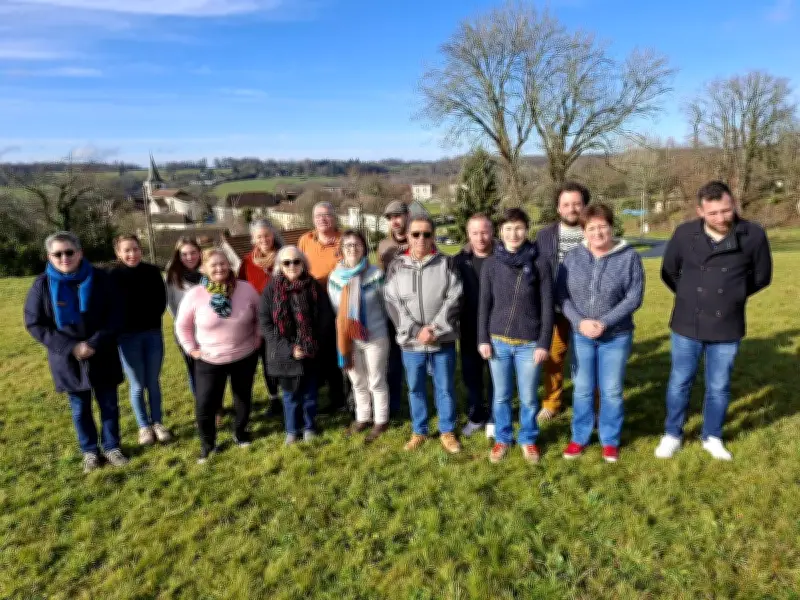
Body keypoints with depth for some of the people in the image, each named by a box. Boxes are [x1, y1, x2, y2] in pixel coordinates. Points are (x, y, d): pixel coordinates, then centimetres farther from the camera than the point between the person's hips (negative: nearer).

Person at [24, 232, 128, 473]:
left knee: (109, 405, 12)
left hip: (102, 356, 0)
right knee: (80, 409, 14)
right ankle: (89, 451, 33)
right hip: (67, 360, 0)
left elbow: (115, 316, -6)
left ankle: (112, 447, 31)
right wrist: (70, 347, -15)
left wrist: (95, 344, -18)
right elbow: (34, 324, -5)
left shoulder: (100, 279, -9)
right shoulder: (43, 285, -8)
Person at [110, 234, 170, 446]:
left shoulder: (152, 271, -4)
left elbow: (161, 301, 3)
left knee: (153, 382, 11)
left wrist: (151, 320, -4)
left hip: (153, 334, 2)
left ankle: (158, 423, 26)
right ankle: (144, 426, 24)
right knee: (137, 385, 7)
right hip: (127, 337, -2)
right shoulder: (113, 276, -11)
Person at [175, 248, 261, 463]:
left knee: (243, 399, 17)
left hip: (245, 357, 1)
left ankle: (240, 433, 42)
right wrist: (191, 349, -2)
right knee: (205, 405, 0)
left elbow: (260, 316, 5)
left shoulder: (246, 289, -11)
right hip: (209, 361, -1)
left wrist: (257, 338, 3)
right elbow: (182, 325, 1)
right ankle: (207, 445, 24)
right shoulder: (194, 295, -14)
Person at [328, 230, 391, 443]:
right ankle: (362, 418, 37)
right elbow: (335, 309, 9)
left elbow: (385, 304, -3)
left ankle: (381, 421, 27)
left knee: (376, 382, 10)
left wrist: (375, 324, 6)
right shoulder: (334, 277, -2)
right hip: (348, 339, 4)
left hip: (375, 337, -4)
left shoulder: (376, 274, -15)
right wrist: (343, 331, 10)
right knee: (357, 382, 19)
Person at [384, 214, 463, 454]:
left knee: (445, 387, 10)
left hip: (443, 340, -1)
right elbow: (393, 303, -5)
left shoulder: (445, 263, -1)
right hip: (411, 341, 1)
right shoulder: (397, 266, 1)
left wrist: (434, 329, -16)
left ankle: (447, 431, 28)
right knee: (415, 388, 14)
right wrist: (416, 331, -15)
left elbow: (454, 298, -8)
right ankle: (419, 431, 31)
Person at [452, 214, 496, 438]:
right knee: (471, 374, 13)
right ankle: (476, 416, 31)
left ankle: (493, 417, 28)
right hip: (469, 330, 3)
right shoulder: (460, 260, 0)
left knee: (495, 375, 10)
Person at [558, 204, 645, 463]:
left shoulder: (629, 257, -8)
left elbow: (634, 297, -11)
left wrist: (604, 323, -19)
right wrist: (580, 321, -17)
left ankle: (610, 440, 28)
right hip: (581, 335, 1)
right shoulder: (573, 257, -3)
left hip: (617, 336, -1)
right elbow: (562, 294, -3)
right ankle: (579, 437, 28)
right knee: (582, 389, 11)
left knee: (612, 391, 10)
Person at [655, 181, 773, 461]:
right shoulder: (684, 234, -9)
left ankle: (712, 437, 32)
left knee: (719, 387, 13)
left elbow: (762, 276, 6)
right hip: (687, 325, 0)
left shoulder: (753, 235, -10)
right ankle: (672, 435, 28)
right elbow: (669, 272, 7)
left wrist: (733, 297, 8)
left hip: (727, 328, 0)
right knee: (679, 383, 11)